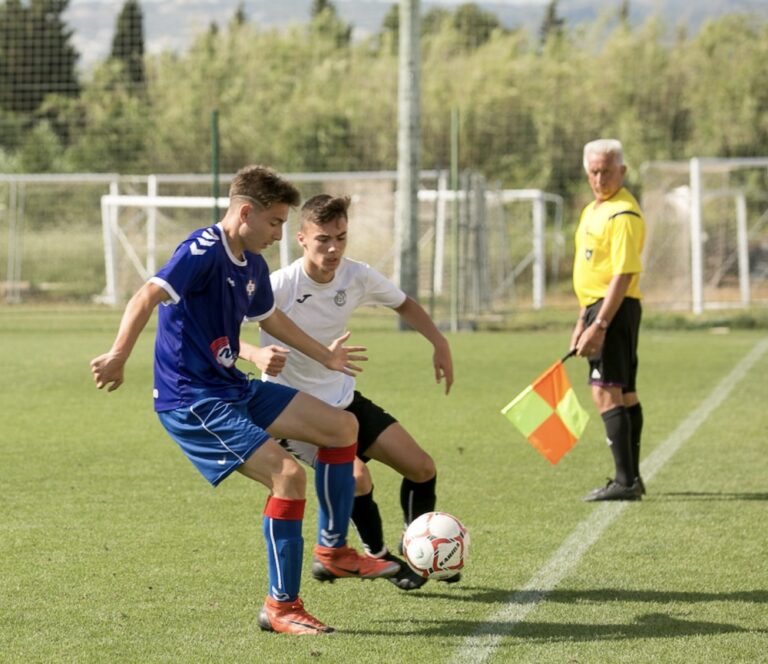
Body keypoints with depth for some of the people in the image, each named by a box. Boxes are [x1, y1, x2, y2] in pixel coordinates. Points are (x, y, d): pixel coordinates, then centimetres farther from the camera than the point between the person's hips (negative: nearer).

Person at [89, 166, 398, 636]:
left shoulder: (253, 264, 9)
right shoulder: (204, 252, -20)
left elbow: (268, 315, 29)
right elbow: (148, 297, -34)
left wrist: (325, 356, 40)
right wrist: (119, 358, -47)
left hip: (233, 387, 10)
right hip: (192, 401, -10)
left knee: (342, 427, 10)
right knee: (288, 474, -22)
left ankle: (333, 549, 23)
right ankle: (281, 606, -11)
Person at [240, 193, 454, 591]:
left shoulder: (357, 277, -9)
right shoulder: (280, 286, -25)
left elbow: (403, 304, 11)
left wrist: (439, 343, -2)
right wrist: (255, 354, -43)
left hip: (344, 399, 6)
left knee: (422, 468, 3)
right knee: (355, 477, -27)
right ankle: (378, 557, 1)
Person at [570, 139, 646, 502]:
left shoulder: (623, 214, -15)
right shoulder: (593, 210, 16)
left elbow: (624, 274, -22)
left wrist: (599, 325, -26)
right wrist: (583, 320, 23)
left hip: (614, 309, -10)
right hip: (599, 307, 10)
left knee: (606, 392, -14)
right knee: (624, 393, 14)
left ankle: (625, 481, -16)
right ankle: (631, 478, 21)